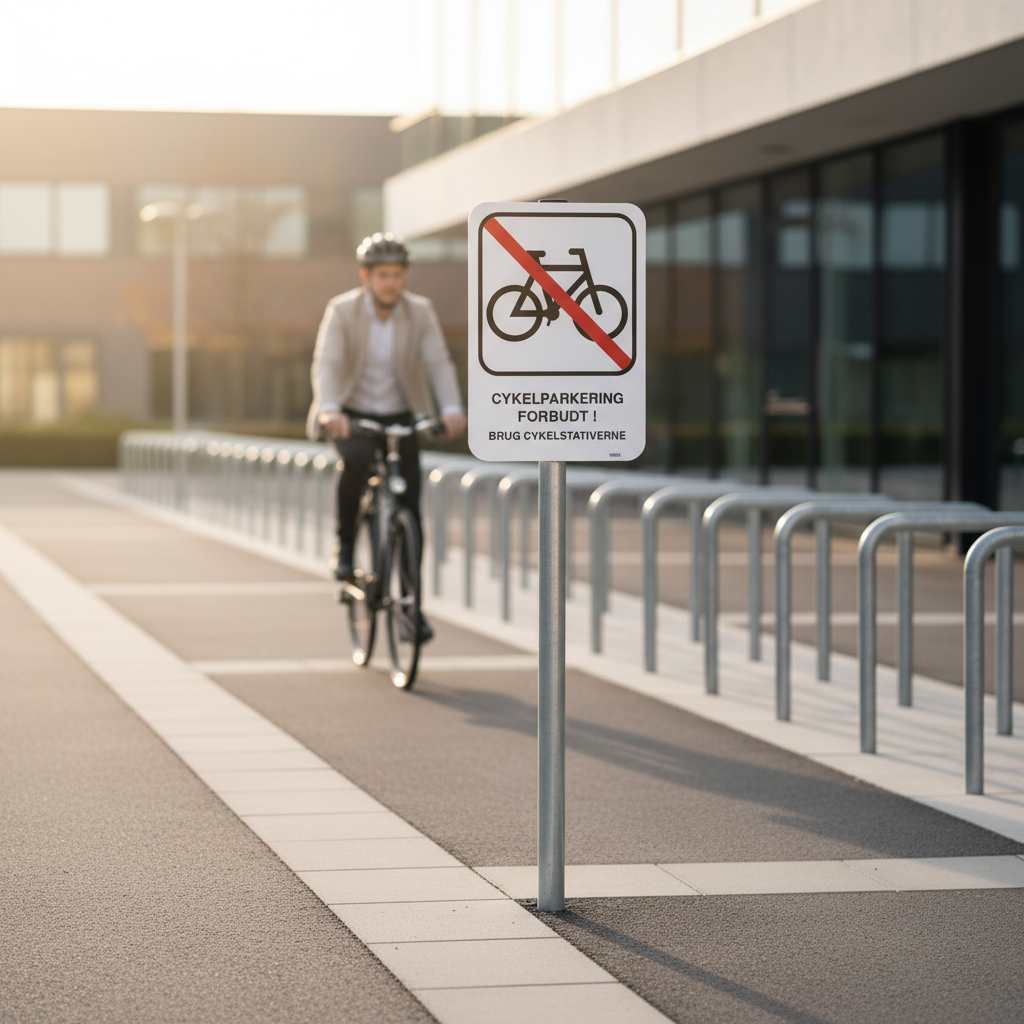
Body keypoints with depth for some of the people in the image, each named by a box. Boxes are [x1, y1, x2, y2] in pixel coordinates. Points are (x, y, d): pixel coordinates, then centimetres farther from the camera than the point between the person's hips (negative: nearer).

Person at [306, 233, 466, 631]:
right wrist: (329, 410, -41)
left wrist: (452, 409, -34)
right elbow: (325, 364, -22)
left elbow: (439, 363, -16)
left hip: (401, 419, 2)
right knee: (355, 462, -35)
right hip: (352, 417, -2)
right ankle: (345, 545, -13)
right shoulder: (342, 310, -12)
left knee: (409, 514, -5)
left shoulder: (420, 312, -7)